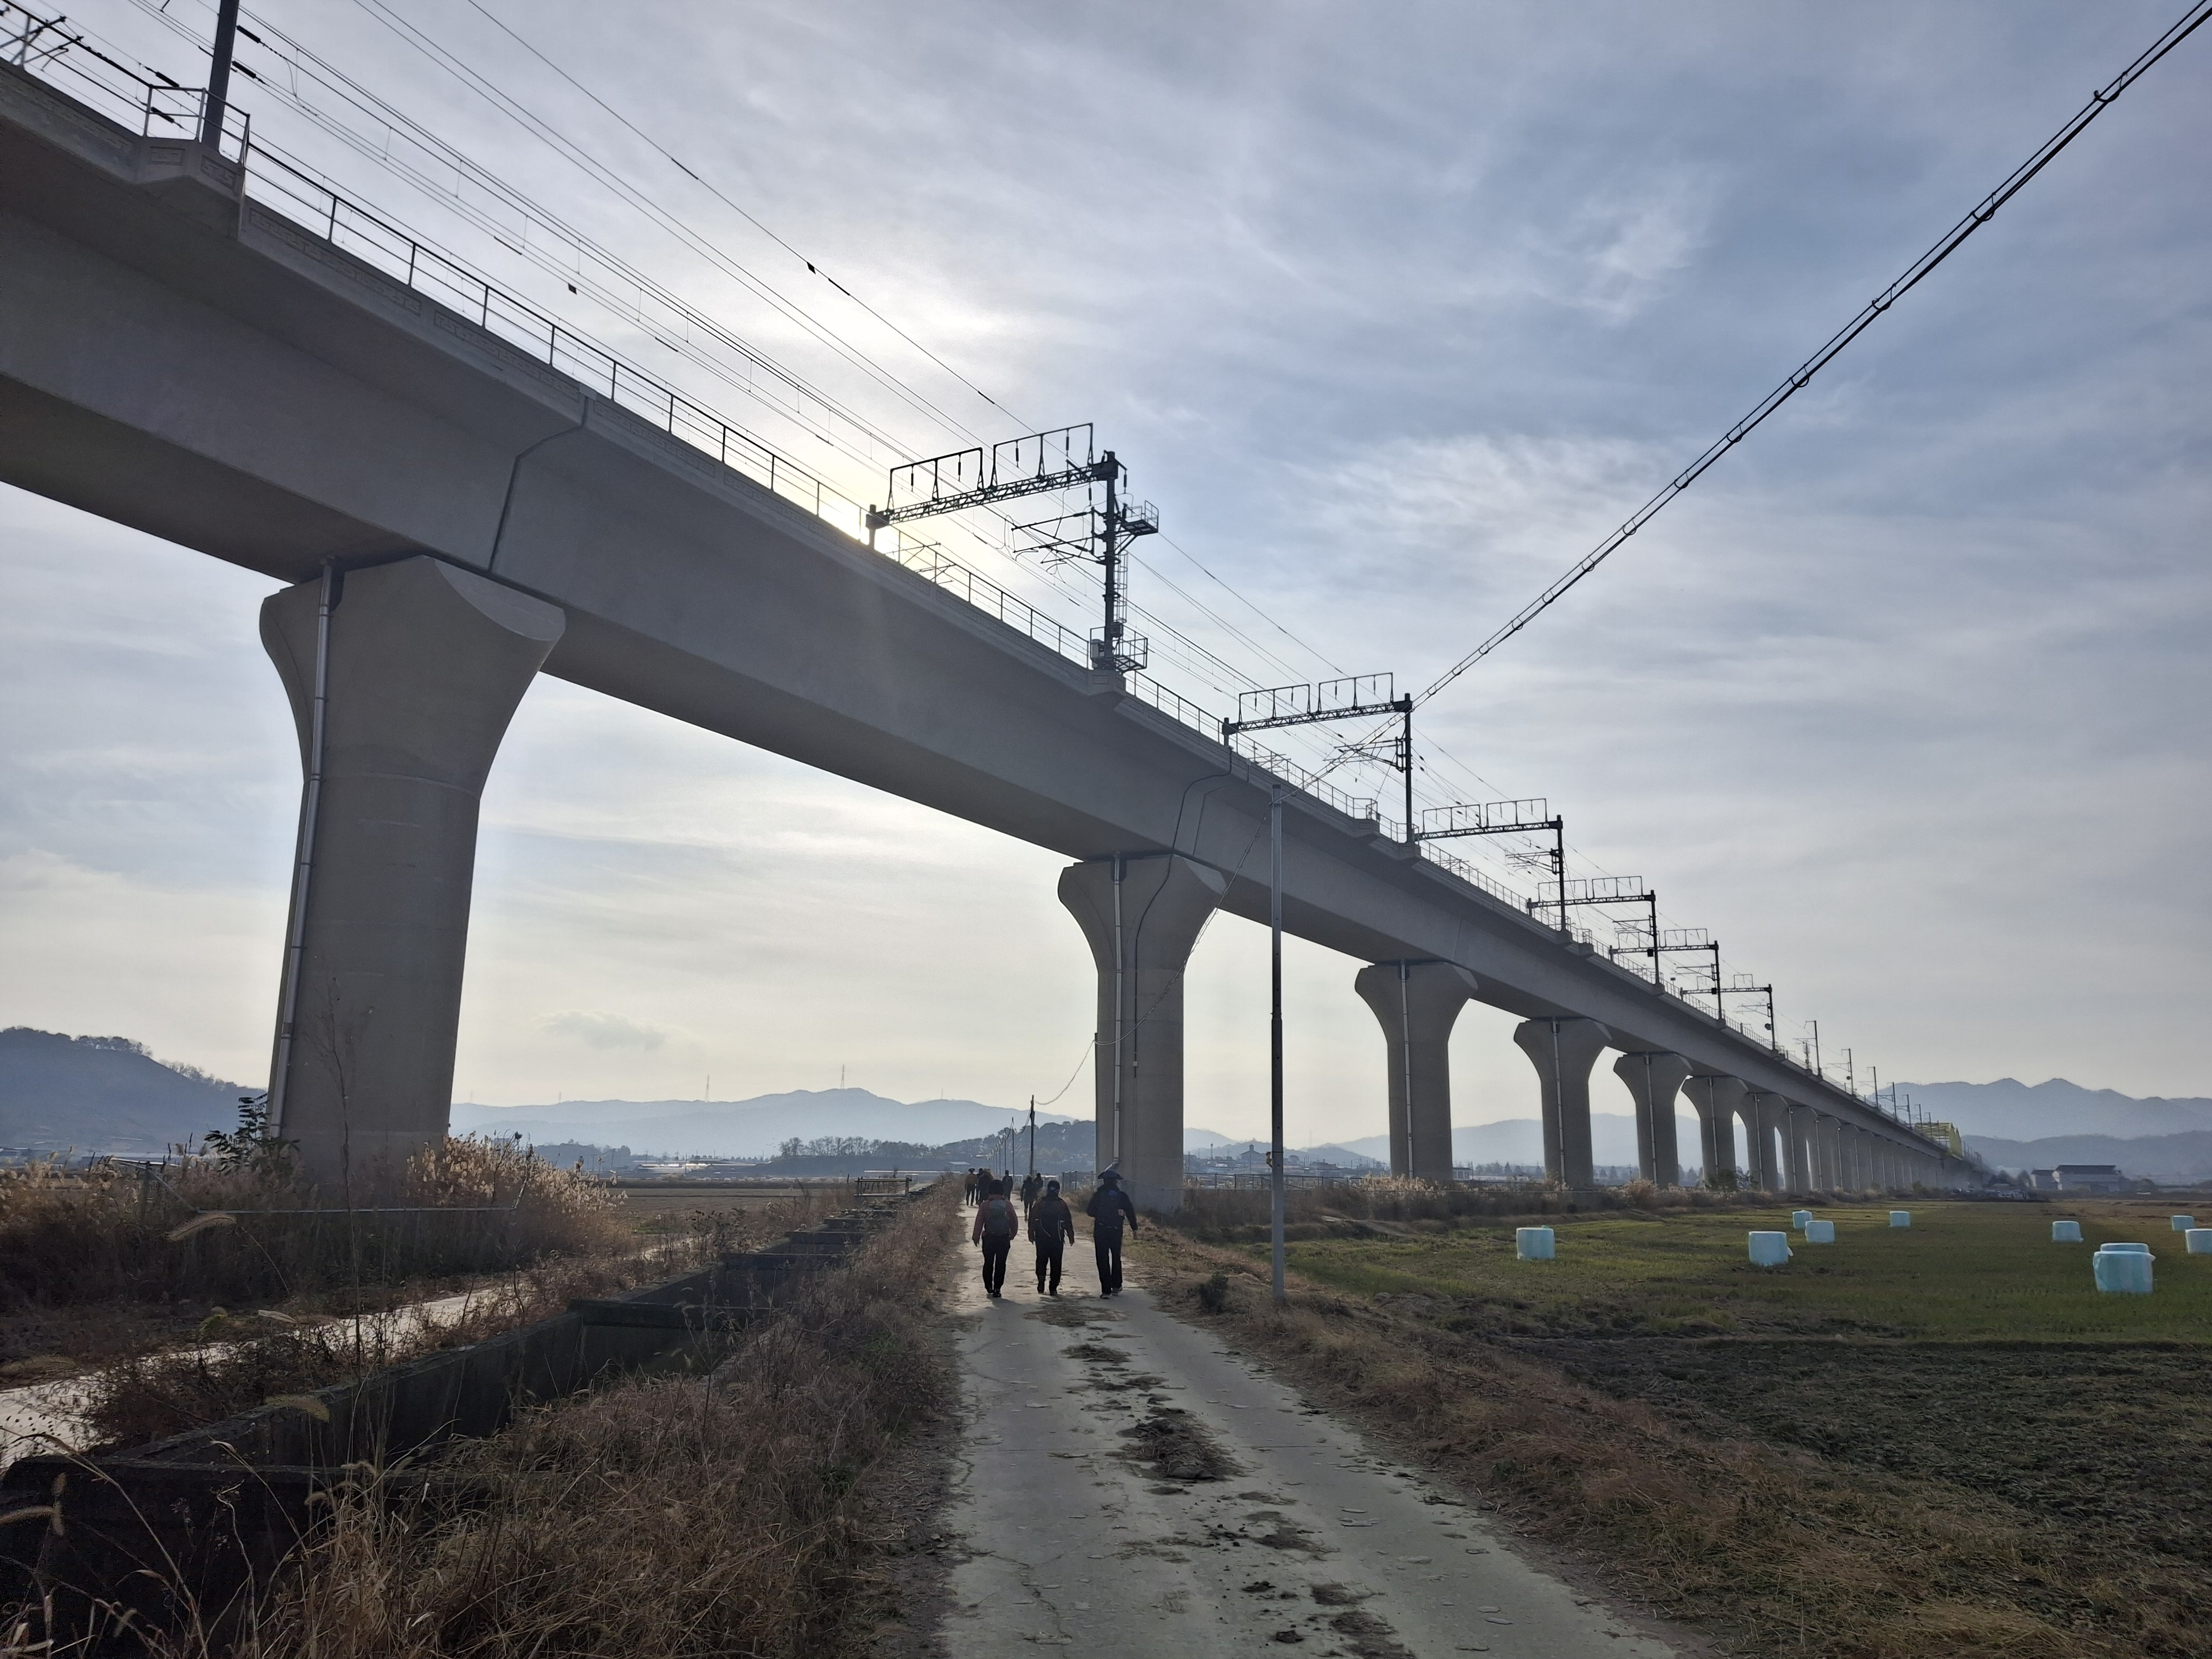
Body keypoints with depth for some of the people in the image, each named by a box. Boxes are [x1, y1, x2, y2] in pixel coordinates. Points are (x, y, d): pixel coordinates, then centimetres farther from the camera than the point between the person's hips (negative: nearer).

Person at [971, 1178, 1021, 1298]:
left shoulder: (985, 1205, -6)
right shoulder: (1008, 1205, -2)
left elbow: (979, 1222, -5)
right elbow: (1015, 1221, 5)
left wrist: (976, 1237, 3)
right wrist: (1013, 1234, 18)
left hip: (989, 1238, -1)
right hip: (1004, 1239, 1)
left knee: (988, 1263, 14)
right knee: (1001, 1264, 6)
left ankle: (989, 1287, 17)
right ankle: (997, 1288, 2)